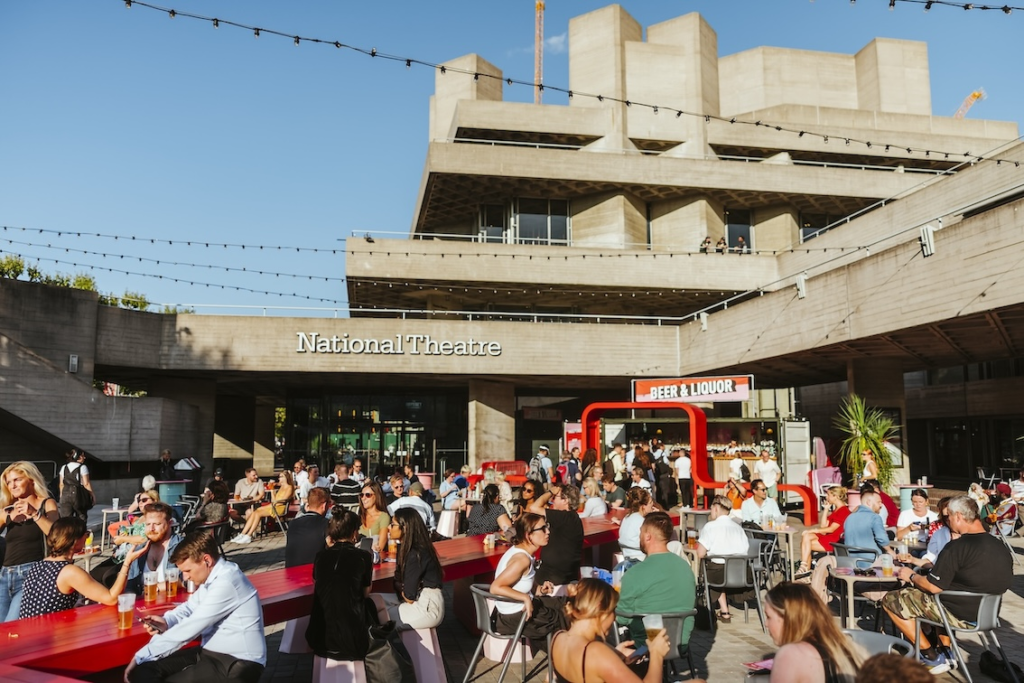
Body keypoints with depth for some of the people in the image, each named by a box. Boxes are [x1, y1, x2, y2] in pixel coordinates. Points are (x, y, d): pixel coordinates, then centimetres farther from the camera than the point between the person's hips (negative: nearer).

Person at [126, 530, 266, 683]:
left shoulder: (226, 583, -24)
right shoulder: (212, 576, 5)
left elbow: (189, 629, -22)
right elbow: (191, 607, 20)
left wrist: (141, 657, -14)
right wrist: (167, 621, -2)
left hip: (238, 663, -9)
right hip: (212, 652, 9)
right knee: (144, 669, -1)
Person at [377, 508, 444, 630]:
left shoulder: (415, 555, -21)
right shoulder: (405, 548, 8)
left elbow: (409, 596, -18)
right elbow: (399, 581, 13)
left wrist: (401, 590, 0)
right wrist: (402, 589, -5)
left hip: (428, 608, -9)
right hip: (417, 600, 9)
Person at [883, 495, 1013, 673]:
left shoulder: (956, 547, -23)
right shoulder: (1001, 547, 0)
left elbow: (934, 587, -21)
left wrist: (912, 576, 0)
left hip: (960, 615, -8)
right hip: (987, 611, 8)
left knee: (891, 600, 3)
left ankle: (932, 658, 7)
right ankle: (946, 651, 25)